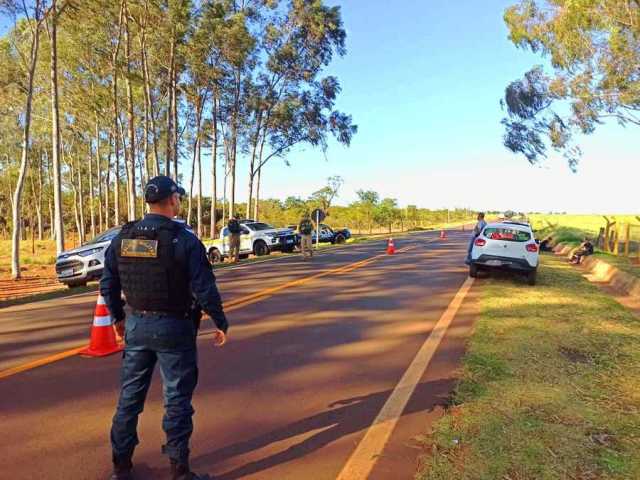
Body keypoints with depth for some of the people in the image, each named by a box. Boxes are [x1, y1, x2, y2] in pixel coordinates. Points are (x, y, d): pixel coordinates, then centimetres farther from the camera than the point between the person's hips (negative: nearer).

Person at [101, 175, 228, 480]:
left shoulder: (123, 238, 1)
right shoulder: (185, 240, -15)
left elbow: (107, 285, 7)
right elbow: (205, 289, -17)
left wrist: (118, 318, 21)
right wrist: (221, 324, -4)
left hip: (136, 325, 5)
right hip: (173, 328, -5)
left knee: (130, 396, 19)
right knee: (177, 400, 8)